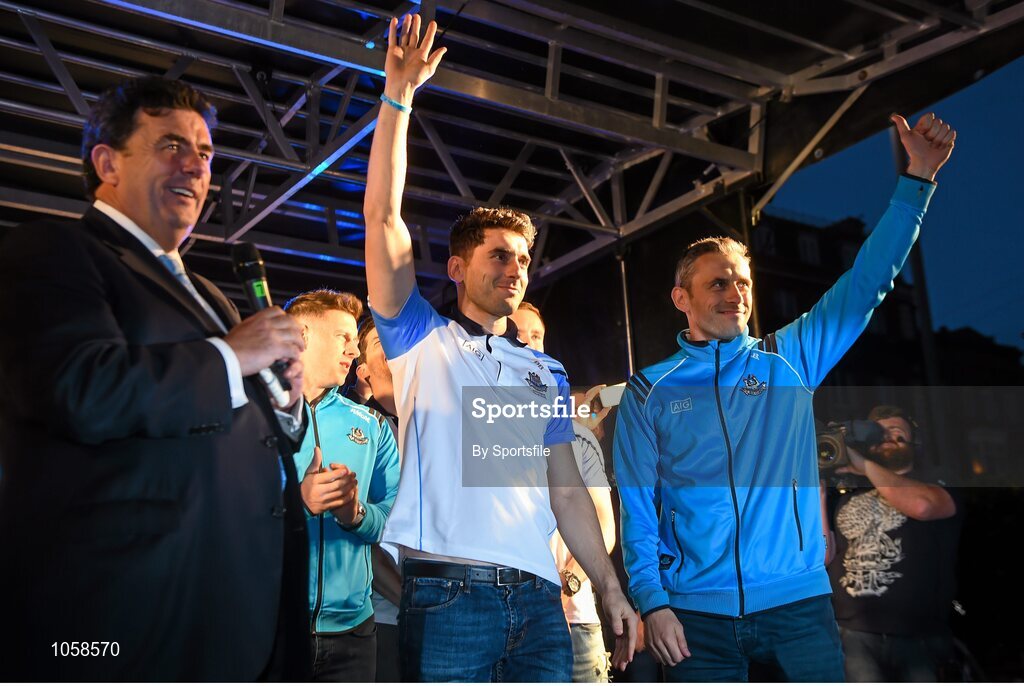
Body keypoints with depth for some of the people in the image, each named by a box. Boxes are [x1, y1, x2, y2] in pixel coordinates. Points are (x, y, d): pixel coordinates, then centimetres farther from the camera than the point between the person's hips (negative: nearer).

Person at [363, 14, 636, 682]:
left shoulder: (546, 371, 19)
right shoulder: (422, 341, 8)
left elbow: (566, 488, 16)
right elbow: (384, 217, -1)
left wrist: (611, 587, 9)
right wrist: (398, 96, -3)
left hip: (540, 598, 4)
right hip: (447, 594, -4)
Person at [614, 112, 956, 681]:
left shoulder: (790, 361, 9)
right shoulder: (649, 393, 5)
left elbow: (868, 281, 4)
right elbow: (636, 507, 2)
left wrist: (918, 177, -2)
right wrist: (652, 602, -8)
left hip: (798, 602, 1)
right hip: (697, 615, -1)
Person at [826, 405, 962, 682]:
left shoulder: (935, 482, 9)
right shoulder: (847, 490, 17)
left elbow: (923, 505, -17)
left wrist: (864, 465, -10)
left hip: (914, 637, 0)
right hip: (852, 633, 1)